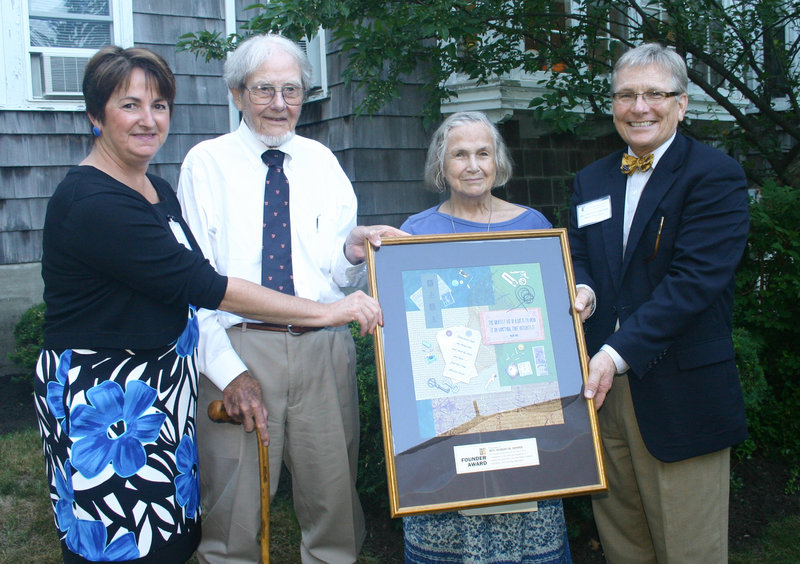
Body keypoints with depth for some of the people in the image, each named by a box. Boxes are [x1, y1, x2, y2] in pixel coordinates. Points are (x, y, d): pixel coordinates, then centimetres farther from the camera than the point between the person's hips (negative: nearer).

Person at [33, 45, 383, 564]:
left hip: (161, 383, 8)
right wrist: (327, 312, -21)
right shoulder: (90, 202, -19)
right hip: (100, 395, -8)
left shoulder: (160, 192, 10)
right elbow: (201, 286, -24)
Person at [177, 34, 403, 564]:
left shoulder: (322, 162, 11)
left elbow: (341, 278, 6)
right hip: (240, 347, -2)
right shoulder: (207, 163, 3)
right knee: (235, 506, 5)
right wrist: (225, 367, -11)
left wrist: (353, 252, -16)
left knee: (334, 497, 9)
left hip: (325, 348, 3)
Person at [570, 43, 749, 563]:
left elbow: (696, 280, -17)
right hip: (604, 386, 5)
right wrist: (583, 290, -10)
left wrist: (618, 353, -23)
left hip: (680, 397, -5)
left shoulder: (715, 175, -7)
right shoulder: (591, 182, 14)